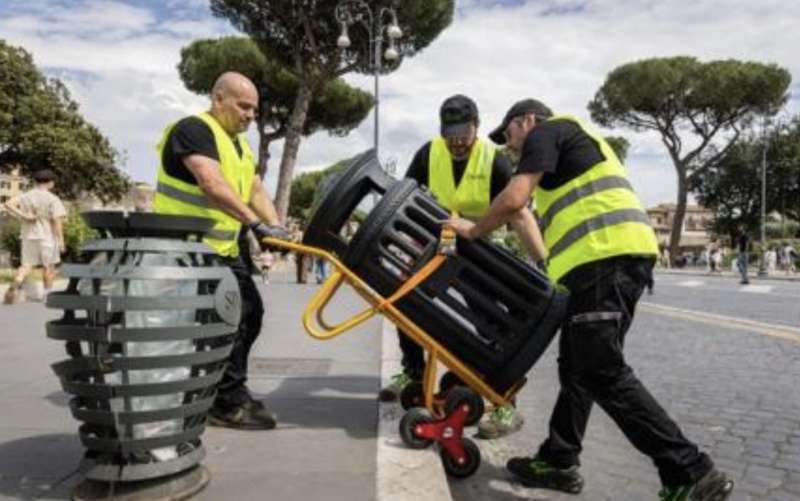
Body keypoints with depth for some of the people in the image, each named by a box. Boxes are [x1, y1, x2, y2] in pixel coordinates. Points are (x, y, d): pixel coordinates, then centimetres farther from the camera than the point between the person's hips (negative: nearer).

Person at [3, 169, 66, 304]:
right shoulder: (53, 199, -8)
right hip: (47, 236, -4)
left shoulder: (25, 196, 7)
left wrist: (23, 216, -8)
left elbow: (8, 204, -7)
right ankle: (48, 293, 14)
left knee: (26, 265, 7)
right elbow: (57, 221, -13)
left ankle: (15, 285, -17)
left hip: (28, 236, 4)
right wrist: (61, 240, -11)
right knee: (49, 265, 9)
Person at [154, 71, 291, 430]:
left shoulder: (239, 143, 16)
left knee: (248, 313, 10)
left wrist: (276, 226, -7)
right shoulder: (193, 129, -15)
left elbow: (255, 189, 9)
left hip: (222, 249, 10)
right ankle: (230, 402, 5)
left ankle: (228, 397, 22)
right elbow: (212, 184, -30)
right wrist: (256, 223, -37)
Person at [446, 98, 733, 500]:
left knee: (602, 372, -10)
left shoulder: (546, 132, 6)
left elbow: (513, 199, -7)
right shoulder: (576, 142, 34)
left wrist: (472, 231, 9)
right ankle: (559, 462, 22)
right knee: (577, 365, 14)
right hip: (622, 255, 10)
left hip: (604, 256, -10)